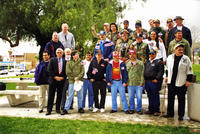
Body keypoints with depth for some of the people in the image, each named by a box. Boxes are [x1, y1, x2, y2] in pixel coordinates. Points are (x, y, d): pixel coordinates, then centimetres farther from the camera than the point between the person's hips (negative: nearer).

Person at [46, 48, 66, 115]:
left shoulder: (65, 61, 8)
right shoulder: (52, 60, 4)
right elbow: (49, 70, -3)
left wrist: (62, 77, -6)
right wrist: (55, 77, -10)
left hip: (61, 80, 2)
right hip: (53, 80, -2)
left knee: (59, 95, 7)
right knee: (51, 95, -1)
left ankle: (58, 109, 17)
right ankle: (49, 110, 4)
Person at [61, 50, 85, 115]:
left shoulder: (81, 62, 9)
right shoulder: (69, 63, 4)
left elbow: (82, 72, 1)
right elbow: (68, 72, -3)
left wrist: (78, 77, -12)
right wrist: (74, 78, -9)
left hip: (80, 81, 2)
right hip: (72, 81, -2)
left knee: (80, 95, 8)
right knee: (70, 95, -2)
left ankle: (80, 108, 20)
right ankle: (66, 109, 4)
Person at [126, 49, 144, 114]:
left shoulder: (140, 63, 4)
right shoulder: (127, 63, 11)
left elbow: (142, 73, 1)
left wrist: (141, 82, -6)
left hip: (138, 84, -2)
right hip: (130, 84, 2)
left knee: (139, 97, 0)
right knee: (131, 97, 8)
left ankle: (139, 109, 14)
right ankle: (132, 109, 21)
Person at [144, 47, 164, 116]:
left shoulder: (159, 62, -3)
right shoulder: (147, 62, 18)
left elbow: (161, 71, -11)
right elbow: (145, 71, 23)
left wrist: (157, 79, -17)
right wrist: (144, 78, 12)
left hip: (154, 81, -6)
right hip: (147, 81, 6)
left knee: (155, 96, 0)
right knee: (150, 96, 12)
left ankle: (156, 111, 7)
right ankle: (151, 109, 21)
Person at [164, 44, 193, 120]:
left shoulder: (186, 59, -5)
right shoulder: (170, 57, 5)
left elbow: (189, 71, -2)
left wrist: (188, 80, -5)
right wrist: (167, 76, 17)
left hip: (181, 83, -3)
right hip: (171, 82, 4)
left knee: (181, 100, 5)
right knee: (170, 98, 12)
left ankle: (181, 115, 17)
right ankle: (170, 113, 25)